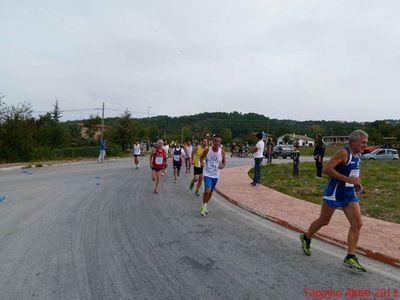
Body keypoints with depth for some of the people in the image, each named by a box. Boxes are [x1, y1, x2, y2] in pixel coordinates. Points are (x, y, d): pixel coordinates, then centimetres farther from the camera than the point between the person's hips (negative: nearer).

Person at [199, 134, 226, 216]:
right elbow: (201, 157, 5)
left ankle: (205, 206, 39)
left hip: (216, 175, 3)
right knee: (207, 191, -19)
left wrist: (223, 165, -14)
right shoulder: (207, 150, -13)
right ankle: (204, 206, 6)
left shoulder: (222, 152, -8)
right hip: (207, 174, -3)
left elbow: (224, 161, 8)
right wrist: (201, 162, -15)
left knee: (211, 192, 16)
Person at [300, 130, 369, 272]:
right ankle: (306, 238, 33)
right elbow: (327, 169, -26)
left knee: (357, 224, -4)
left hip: (350, 194, 8)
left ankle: (350, 258, 4)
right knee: (323, 221, 8)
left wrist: (356, 183, 7)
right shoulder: (343, 153, -18)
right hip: (334, 193, -7)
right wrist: (348, 179, -27)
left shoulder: (357, 155, 9)